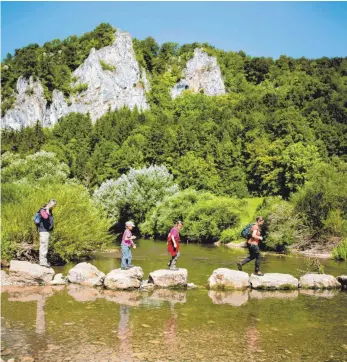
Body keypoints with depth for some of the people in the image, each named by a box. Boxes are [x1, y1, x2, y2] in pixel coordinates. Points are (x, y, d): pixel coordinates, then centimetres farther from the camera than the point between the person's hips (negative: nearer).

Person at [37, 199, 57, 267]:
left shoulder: (49, 211, 16)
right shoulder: (43, 210, -14)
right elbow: (45, 217, -35)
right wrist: (47, 209, -25)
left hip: (47, 231, 10)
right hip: (44, 231, -10)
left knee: (45, 246, 14)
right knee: (43, 246, -9)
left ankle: (43, 261, 21)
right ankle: (43, 261, -7)